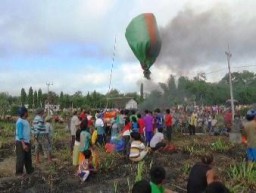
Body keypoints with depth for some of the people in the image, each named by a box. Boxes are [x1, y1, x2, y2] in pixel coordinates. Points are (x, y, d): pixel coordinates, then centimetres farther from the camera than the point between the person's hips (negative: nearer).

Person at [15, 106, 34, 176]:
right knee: (21, 158, 1)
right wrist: (23, 144, -23)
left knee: (28, 158, 16)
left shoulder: (25, 121, 9)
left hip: (27, 142, 9)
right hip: (21, 142, -9)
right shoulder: (20, 121, -18)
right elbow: (19, 134, -20)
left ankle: (29, 170, 27)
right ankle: (19, 172, 13)